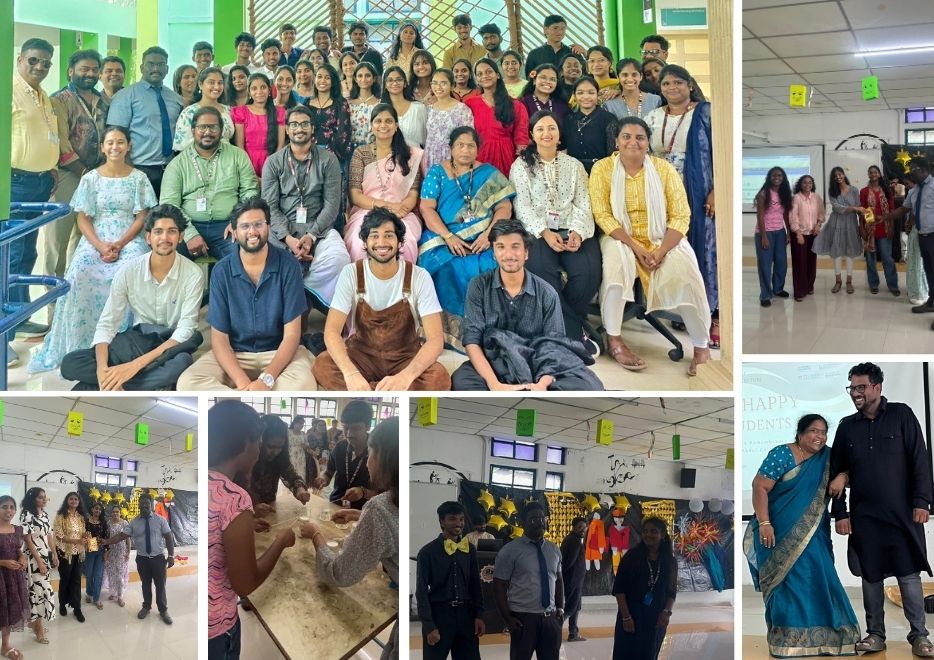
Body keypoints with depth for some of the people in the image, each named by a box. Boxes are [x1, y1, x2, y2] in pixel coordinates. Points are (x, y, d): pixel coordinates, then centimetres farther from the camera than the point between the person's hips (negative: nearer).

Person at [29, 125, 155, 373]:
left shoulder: (138, 178, 7)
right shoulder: (90, 179, 8)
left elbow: (142, 217, 2)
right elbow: (83, 219, 4)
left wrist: (120, 244, -13)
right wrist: (100, 246, -13)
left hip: (129, 239, -1)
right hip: (95, 240, 1)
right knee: (79, 275, -29)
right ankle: (78, 343, -22)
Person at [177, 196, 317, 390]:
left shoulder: (288, 266, -9)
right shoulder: (222, 271, -5)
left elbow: (291, 334, -11)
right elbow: (219, 338, -7)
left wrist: (266, 380, -27)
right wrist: (243, 383, -25)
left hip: (279, 352, -2)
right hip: (235, 354, 2)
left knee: (303, 384, -36)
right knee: (187, 383, -27)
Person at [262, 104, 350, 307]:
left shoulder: (328, 160, 5)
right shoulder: (273, 163, 7)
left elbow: (331, 204, -1)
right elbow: (270, 206, 0)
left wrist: (311, 236, -15)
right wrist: (288, 238, -16)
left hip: (318, 227, 0)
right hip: (282, 229, 0)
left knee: (339, 259, -31)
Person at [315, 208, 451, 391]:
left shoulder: (419, 277, -12)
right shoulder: (351, 273, -9)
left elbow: (435, 339, -19)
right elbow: (331, 331, -17)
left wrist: (405, 377, -40)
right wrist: (351, 373, -39)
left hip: (404, 357, -1)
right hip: (361, 354, 1)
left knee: (439, 378, -32)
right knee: (322, 365, -30)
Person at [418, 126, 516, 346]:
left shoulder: (489, 173, 14)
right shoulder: (437, 173, 11)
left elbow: (504, 207, 6)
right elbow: (426, 208, 0)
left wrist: (489, 233, -14)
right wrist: (448, 237, -16)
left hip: (482, 240, 1)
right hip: (444, 239, -1)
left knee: (495, 267, -30)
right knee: (448, 268, -33)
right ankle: (454, 329, -23)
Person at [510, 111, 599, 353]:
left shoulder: (574, 165, 18)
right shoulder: (521, 166, 11)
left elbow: (583, 205, 9)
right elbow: (522, 206, 0)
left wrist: (577, 232, -12)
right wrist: (545, 233, -16)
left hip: (571, 230, 2)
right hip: (536, 231, -2)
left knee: (588, 270, -28)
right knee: (543, 269, -34)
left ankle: (564, 326, -6)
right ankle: (574, 333, -23)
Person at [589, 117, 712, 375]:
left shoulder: (664, 168, -2)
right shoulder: (602, 169, -4)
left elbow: (681, 215, -6)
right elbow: (602, 215, -10)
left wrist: (661, 250, -20)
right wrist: (636, 247, -20)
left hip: (662, 239, 1)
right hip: (621, 238, -1)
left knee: (686, 273, -27)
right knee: (616, 262, -35)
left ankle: (702, 348, -14)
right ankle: (613, 340, -22)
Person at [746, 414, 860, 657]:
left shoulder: (827, 457, 4)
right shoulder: (782, 454, -13)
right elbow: (759, 487, -15)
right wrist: (764, 523, -21)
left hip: (812, 534, 5)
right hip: (781, 532, -5)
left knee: (816, 579, 4)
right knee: (788, 580, -2)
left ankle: (818, 633, 14)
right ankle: (787, 636, 6)